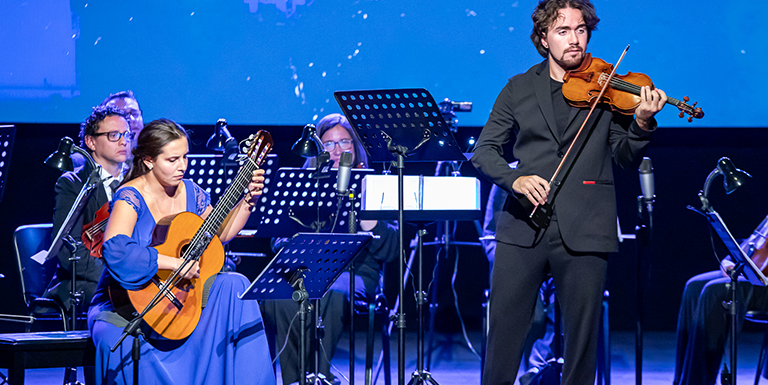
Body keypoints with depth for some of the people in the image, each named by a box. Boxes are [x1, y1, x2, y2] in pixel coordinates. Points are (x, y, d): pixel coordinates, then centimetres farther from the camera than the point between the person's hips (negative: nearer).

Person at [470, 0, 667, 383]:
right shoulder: (519, 89, 11)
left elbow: (625, 157, 2)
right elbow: (484, 151, 8)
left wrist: (642, 123, -18)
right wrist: (514, 179, -13)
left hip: (583, 232, -1)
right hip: (523, 228, 1)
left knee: (582, 334, 2)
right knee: (504, 327, 1)